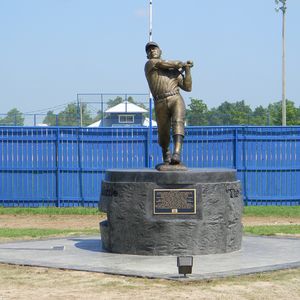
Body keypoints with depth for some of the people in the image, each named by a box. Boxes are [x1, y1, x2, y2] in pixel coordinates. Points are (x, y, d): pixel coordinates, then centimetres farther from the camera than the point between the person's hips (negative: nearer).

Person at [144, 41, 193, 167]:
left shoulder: (174, 71, 25)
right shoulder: (150, 64, 11)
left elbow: (187, 87, 18)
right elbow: (170, 64, 1)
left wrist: (187, 69, 11)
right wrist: (183, 64, 20)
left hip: (176, 100, 1)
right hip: (160, 104, -1)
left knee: (178, 123, -25)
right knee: (163, 133, 5)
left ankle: (176, 154, -38)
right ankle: (166, 152, 37)